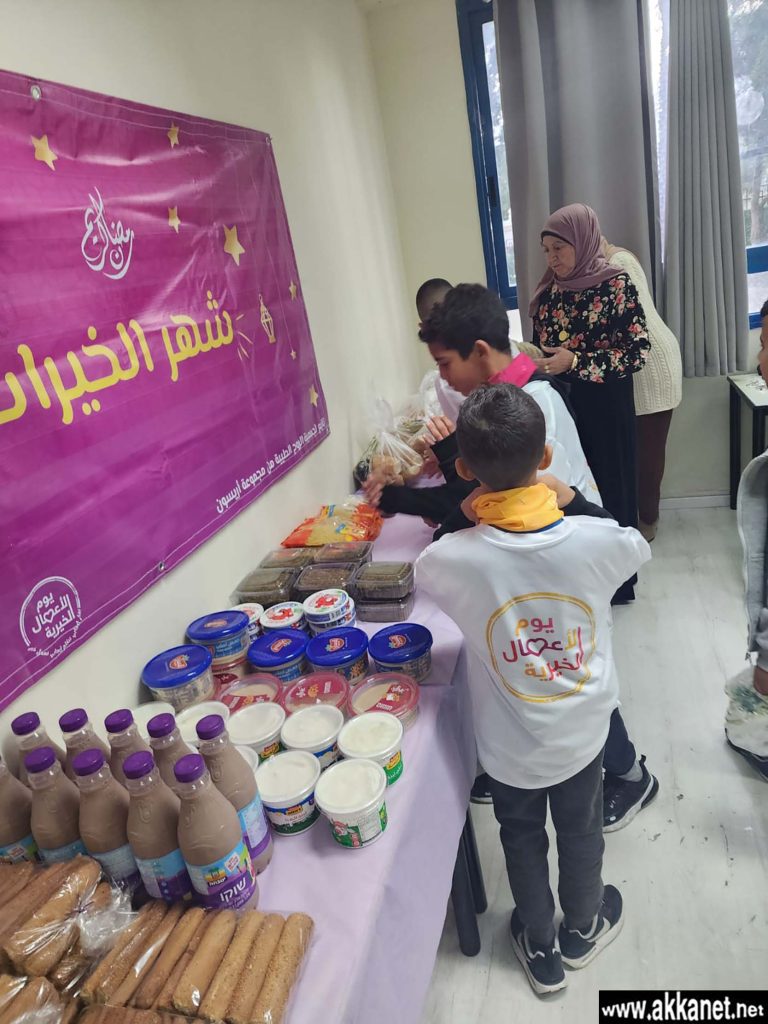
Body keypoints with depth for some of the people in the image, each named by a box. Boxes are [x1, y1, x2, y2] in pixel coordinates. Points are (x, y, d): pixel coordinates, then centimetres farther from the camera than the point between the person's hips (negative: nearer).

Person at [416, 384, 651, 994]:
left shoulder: (455, 559, -29)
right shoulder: (597, 539, -26)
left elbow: (426, 568, -3)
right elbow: (638, 550, 1)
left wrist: (473, 519, 0)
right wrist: (569, 501, 6)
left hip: (509, 745, -1)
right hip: (582, 732, 2)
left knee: (522, 839, 26)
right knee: (581, 832, 29)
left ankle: (541, 949, 50)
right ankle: (583, 930, 56)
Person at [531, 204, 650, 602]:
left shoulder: (615, 285, -10)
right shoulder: (549, 289, 7)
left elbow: (637, 351, -14)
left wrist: (575, 362, -20)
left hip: (603, 408, -5)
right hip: (559, 405, 5)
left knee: (607, 487, 5)